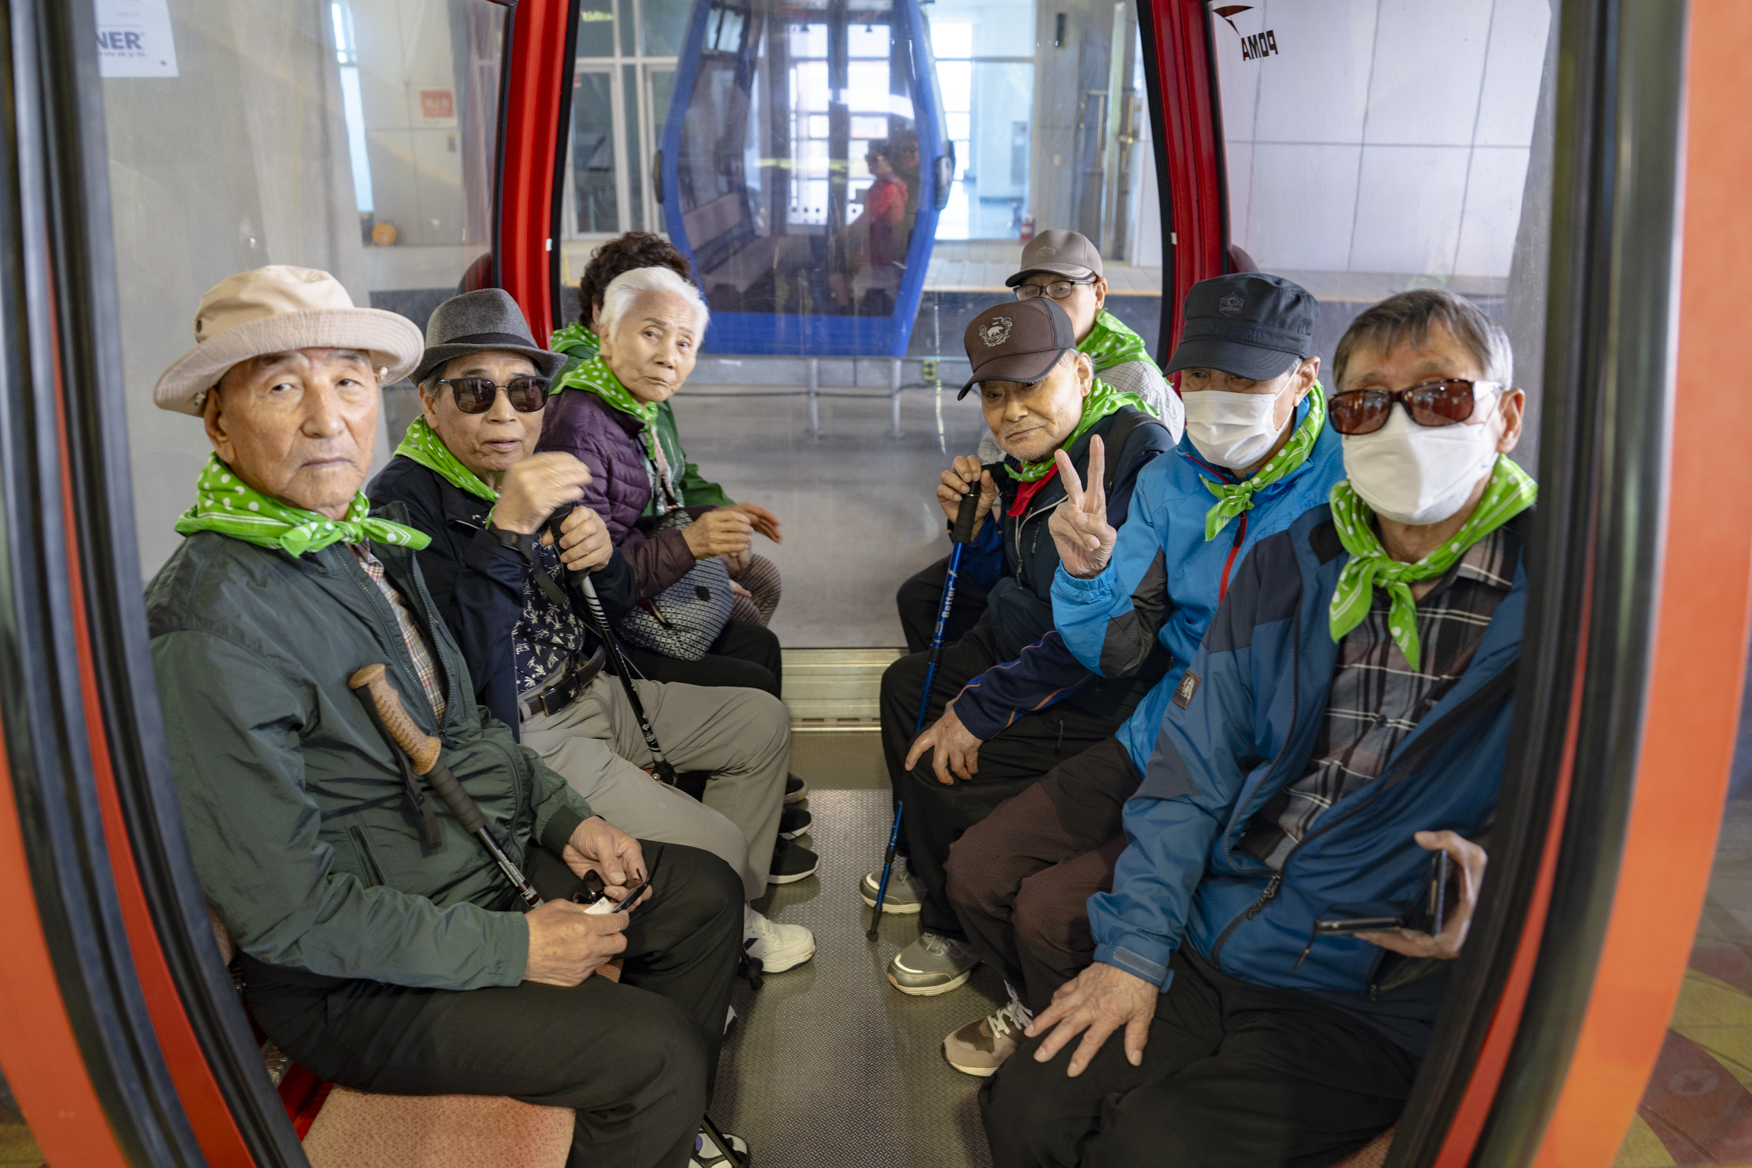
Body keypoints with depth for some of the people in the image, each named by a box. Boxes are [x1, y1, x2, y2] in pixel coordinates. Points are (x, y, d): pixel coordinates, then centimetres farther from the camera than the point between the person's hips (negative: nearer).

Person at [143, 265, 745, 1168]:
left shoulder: (371, 541, 4)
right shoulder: (207, 625, -26)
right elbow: (282, 911, -26)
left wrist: (563, 815, 2)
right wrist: (511, 950, -21)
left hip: (490, 860, 9)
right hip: (351, 981, -9)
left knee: (704, 889, 10)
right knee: (653, 1050, -16)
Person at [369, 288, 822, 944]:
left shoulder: (536, 472, 5)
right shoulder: (402, 501, -19)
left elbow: (616, 610, 10)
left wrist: (601, 558, -14)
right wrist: (506, 530, -38)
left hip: (591, 691, 9)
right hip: (519, 734, -9)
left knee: (763, 721, 16)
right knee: (712, 849, -14)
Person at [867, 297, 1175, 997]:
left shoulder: (1138, 452, -26)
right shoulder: (1028, 455, 2)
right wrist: (975, 520, -6)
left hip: (1094, 702, -10)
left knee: (944, 771, -16)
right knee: (905, 683, 20)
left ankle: (956, 930, 15)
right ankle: (927, 866, 40)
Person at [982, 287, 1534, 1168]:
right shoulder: (1284, 568, 4)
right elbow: (1191, 771, 5)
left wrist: (1489, 889, -28)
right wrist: (1134, 945, -3)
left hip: (1372, 1004, -3)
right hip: (1201, 954, 4)